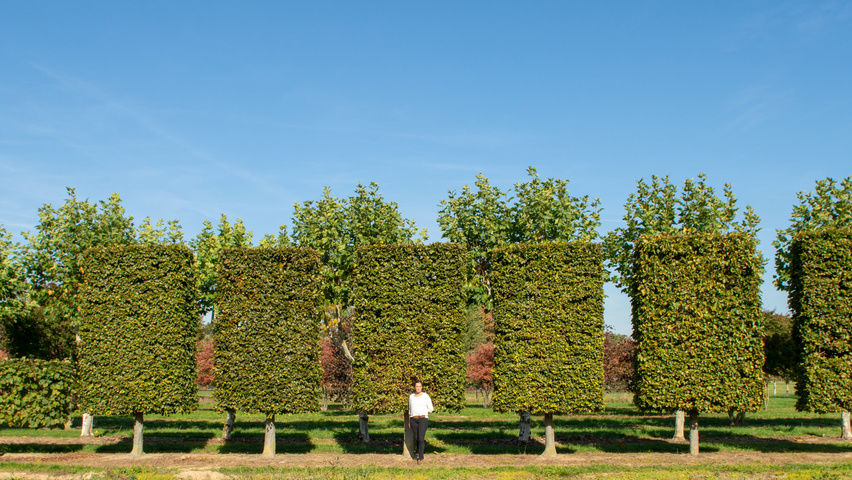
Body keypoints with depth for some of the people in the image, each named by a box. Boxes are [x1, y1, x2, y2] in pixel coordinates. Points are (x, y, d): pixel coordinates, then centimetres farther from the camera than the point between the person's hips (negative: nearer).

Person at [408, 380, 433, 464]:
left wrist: (422, 412, 4)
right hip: (413, 419, 4)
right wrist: (409, 421, 16)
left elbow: (430, 409, 5)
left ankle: (420, 457, -7)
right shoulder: (411, 396, 12)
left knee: (421, 438, -11)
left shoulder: (425, 396, 1)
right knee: (416, 438, 6)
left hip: (423, 418, -4)